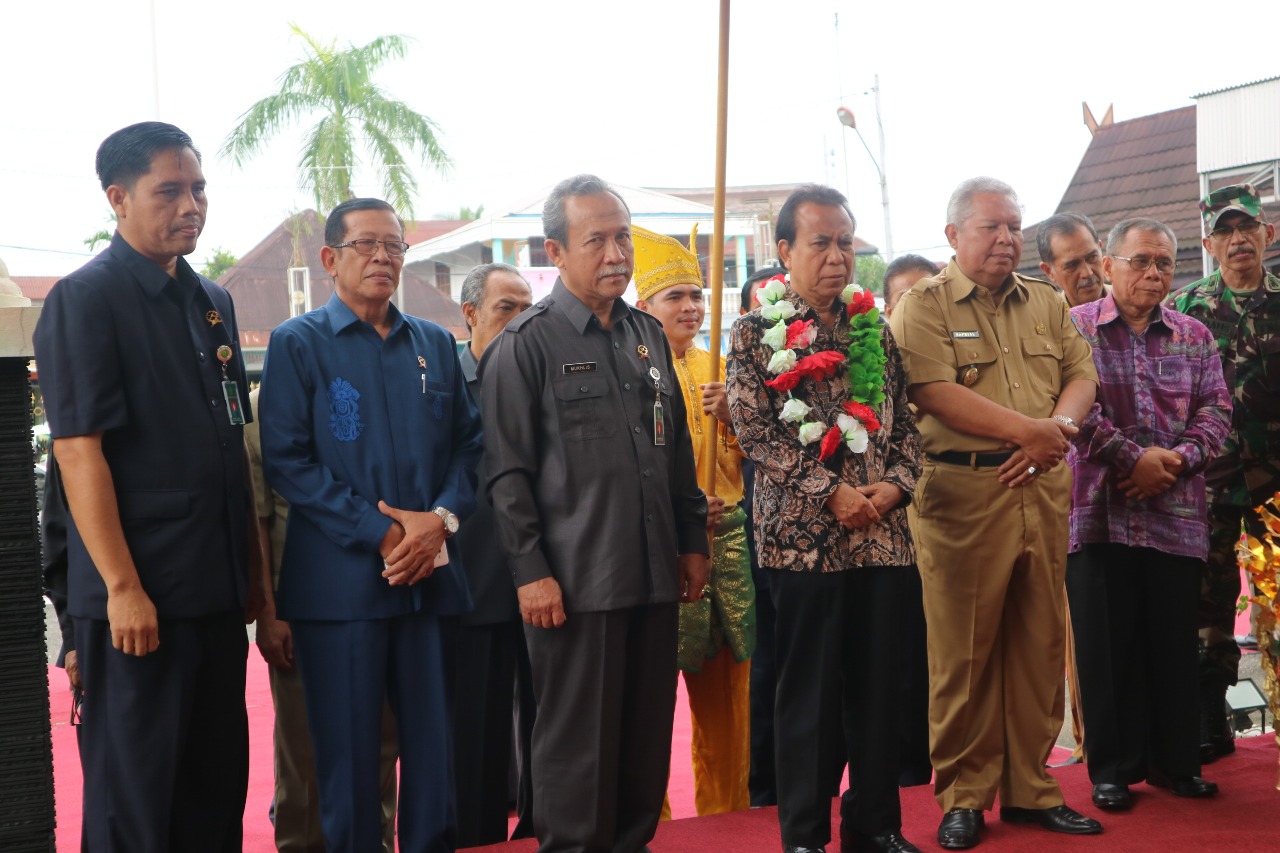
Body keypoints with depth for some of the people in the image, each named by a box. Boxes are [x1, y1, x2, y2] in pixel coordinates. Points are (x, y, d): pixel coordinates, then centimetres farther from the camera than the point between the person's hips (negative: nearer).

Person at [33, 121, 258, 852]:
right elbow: (79, 451, -14)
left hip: (218, 589, 7)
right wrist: (123, 587, -18)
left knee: (219, 775, 13)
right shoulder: (86, 299, -8)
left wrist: (252, 567, 14)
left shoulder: (214, 300, 13)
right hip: (139, 593, -7)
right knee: (134, 789, 3)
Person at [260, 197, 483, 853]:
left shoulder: (435, 344, 13)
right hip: (341, 577, -3)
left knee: (434, 747, 8)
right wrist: (380, 534, -14)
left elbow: (467, 442, 12)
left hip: (430, 574, 4)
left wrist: (443, 518, -7)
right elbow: (287, 459, -8)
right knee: (349, 753, 4)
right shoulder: (298, 343, 0)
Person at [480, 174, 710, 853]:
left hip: (655, 576, 6)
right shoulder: (525, 345, -5)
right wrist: (530, 571, -12)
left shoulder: (647, 335, 13)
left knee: (648, 734, 12)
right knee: (578, 743, 3)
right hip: (576, 583, -6)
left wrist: (692, 541, 16)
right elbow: (507, 472, -8)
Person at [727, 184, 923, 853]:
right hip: (802, 534, -4)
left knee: (877, 683, 9)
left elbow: (903, 423, 14)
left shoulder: (874, 330, 12)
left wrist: (894, 484, -5)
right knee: (808, 690, 3)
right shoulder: (755, 333, -1)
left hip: (882, 534, 4)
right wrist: (830, 493, -14)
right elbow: (755, 433, -8)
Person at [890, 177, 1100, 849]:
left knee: (1039, 644, 9)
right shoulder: (923, 306, -2)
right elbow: (933, 392, -14)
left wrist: (1057, 430, -10)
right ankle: (964, 794, 12)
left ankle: (1029, 787, 21)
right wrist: (1028, 429, -17)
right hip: (962, 493, -5)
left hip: (1042, 489, 5)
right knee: (963, 651, 0)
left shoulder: (1045, 303, 16)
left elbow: (1081, 374, 11)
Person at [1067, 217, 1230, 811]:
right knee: (1107, 645, 3)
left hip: (1177, 514, 3)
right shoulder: (1073, 328, 1)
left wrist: (1178, 458, -11)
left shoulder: (1194, 337, 13)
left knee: (1174, 642, 8)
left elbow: (1215, 410, 6)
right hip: (1099, 512, -3)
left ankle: (1175, 760, 22)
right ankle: (1113, 768, 14)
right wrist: (1134, 457, -13)